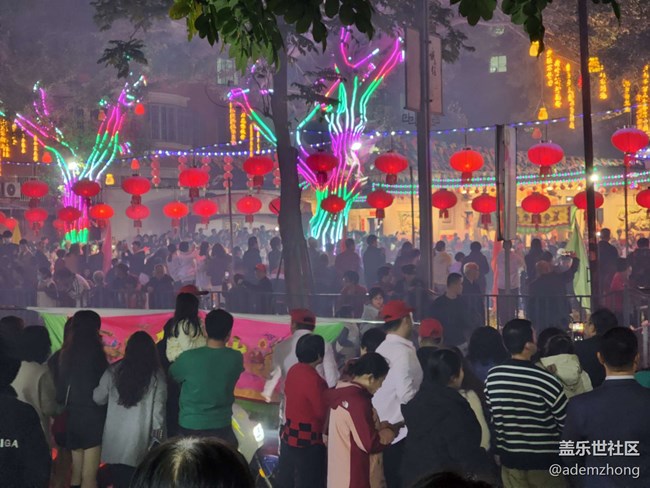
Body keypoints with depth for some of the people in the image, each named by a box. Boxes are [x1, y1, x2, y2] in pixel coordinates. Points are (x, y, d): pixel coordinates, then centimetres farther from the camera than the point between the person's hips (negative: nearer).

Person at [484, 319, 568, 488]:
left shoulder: (492, 377, -6)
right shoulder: (545, 380, -20)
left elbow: (491, 418, 5)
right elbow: (567, 423, -12)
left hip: (510, 459, 4)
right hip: (544, 461, -4)